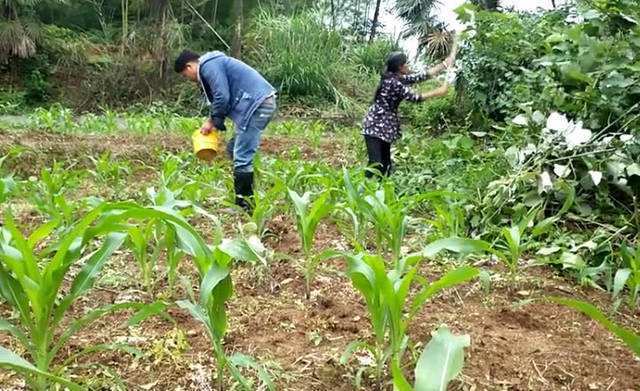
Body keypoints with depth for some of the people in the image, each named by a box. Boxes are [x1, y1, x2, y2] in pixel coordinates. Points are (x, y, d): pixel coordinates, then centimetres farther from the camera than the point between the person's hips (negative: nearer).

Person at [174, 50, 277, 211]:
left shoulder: (208, 66, -7)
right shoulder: (214, 63, 25)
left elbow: (222, 97, -16)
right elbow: (224, 97, 26)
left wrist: (212, 121, -2)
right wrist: (214, 121, 15)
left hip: (256, 105, -11)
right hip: (261, 103, 11)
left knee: (242, 157, -8)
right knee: (234, 149, 18)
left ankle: (242, 205, -1)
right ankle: (247, 197, 21)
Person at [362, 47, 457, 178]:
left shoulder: (399, 79, 9)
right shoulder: (393, 82, -19)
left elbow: (422, 76, 12)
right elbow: (414, 98, -16)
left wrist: (446, 63, 14)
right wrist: (438, 92, -7)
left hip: (385, 128, 10)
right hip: (375, 127, -10)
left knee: (386, 165, 9)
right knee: (375, 165, -17)